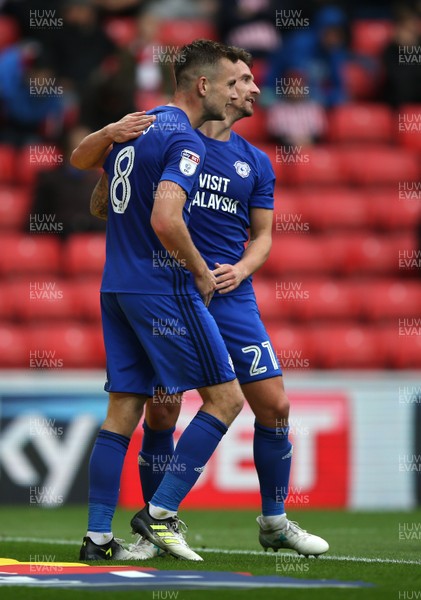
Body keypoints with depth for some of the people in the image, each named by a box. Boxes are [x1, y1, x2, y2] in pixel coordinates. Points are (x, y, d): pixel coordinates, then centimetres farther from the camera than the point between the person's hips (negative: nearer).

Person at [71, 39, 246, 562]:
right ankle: (159, 513, -4)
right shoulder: (184, 140, -14)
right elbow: (165, 221, -26)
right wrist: (201, 271, -11)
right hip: (164, 288, -9)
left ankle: (97, 537, 6)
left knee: (123, 410, 9)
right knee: (225, 398, -1)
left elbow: (99, 195, 27)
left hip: (115, 285, 9)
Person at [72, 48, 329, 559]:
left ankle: (274, 521, 14)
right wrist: (109, 133, -18)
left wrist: (241, 269, -6)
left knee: (273, 405, -2)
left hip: (231, 298, 3)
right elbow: (82, 158, 4)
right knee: (161, 412, -5)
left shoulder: (255, 162, 12)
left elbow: (262, 235, 15)